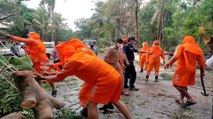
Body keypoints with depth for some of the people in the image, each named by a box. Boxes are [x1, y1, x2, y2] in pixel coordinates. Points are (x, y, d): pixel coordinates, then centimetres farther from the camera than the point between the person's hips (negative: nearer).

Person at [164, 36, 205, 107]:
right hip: (192, 69, 7)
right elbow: (201, 62, 10)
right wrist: (202, 71, 18)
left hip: (182, 68, -7)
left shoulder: (181, 46, -1)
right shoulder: (198, 49, 12)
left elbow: (176, 56, -18)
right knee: (184, 84, 18)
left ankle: (190, 99, -11)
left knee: (177, 84, -5)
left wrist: (169, 63, -16)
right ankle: (181, 100, 22)